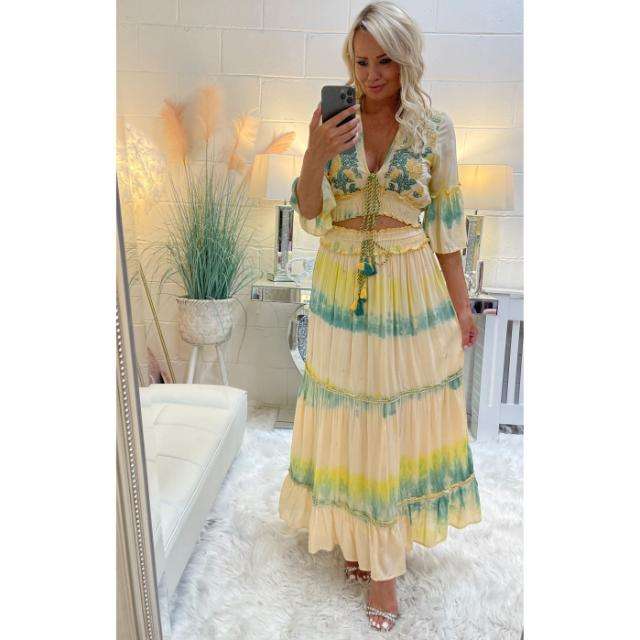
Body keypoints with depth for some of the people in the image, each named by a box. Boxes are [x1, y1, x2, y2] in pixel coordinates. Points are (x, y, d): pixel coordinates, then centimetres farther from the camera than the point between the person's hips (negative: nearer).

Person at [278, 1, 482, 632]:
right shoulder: (332, 121, 1)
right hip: (342, 287, 1)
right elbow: (310, 215, -2)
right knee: (351, 414, 9)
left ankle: (382, 551, 24)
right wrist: (315, 155, -20)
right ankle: (361, 536, 31)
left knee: (401, 415, 6)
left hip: (411, 287, -1)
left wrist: (460, 304, 2)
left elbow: (447, 222, 1)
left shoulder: (434, 127, -2)